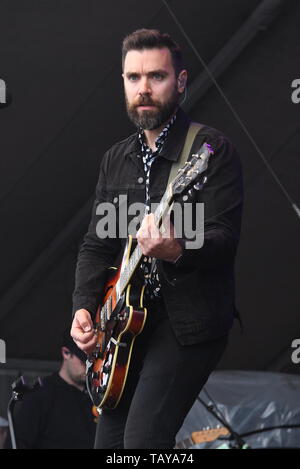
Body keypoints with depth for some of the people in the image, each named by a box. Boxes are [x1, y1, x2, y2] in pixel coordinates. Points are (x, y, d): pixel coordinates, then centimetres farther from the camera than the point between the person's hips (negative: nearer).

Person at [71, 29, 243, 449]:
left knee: (143, 441, -20)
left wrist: (177, 251, -39)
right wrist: (84, 307, -2)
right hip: (129, 319, 7)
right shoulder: (116, 159, 13)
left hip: (190, 323, -7)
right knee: (109, 440, 9)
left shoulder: (213, 149, -9)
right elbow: (96, 245, 15)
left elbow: (224, 239, -18)